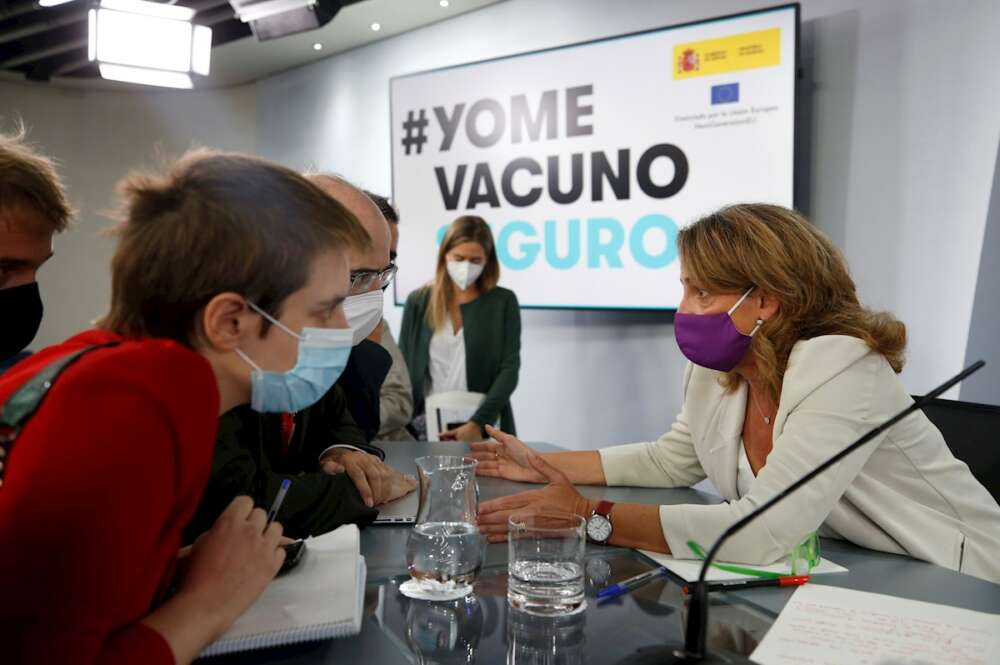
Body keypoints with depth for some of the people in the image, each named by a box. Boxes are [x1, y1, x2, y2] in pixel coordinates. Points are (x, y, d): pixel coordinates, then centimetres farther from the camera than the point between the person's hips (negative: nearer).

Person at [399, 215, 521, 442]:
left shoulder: (503, 302, -1)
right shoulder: (418, 302, 2)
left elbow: (510, 369, -8)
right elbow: (403, 371, 4)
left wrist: (477, 423, -19)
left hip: (486, 428, -1)